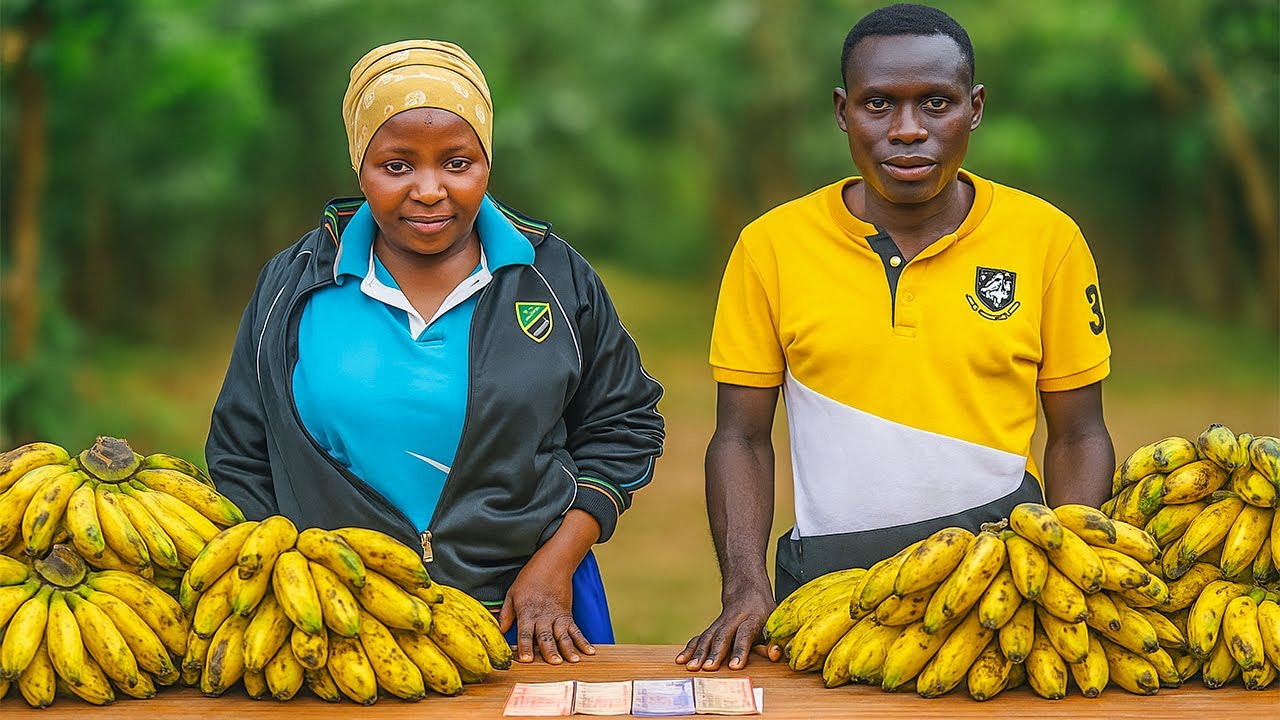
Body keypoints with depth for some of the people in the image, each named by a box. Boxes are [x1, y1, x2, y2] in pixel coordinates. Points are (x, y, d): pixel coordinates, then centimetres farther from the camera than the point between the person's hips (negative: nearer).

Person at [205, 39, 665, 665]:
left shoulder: (556, 278, -1)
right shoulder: (292, 288, 0)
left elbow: (622, 426, 4)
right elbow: (242, 460, 5)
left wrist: (554, 565, -7)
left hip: (530, 615, 0)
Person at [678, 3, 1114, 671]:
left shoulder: (1047, 238, 1)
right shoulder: (770, 246, 0)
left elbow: (1077, 436, 7)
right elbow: (742, 438, 5)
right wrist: (745, 588, -9)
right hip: (828, 571, 0)